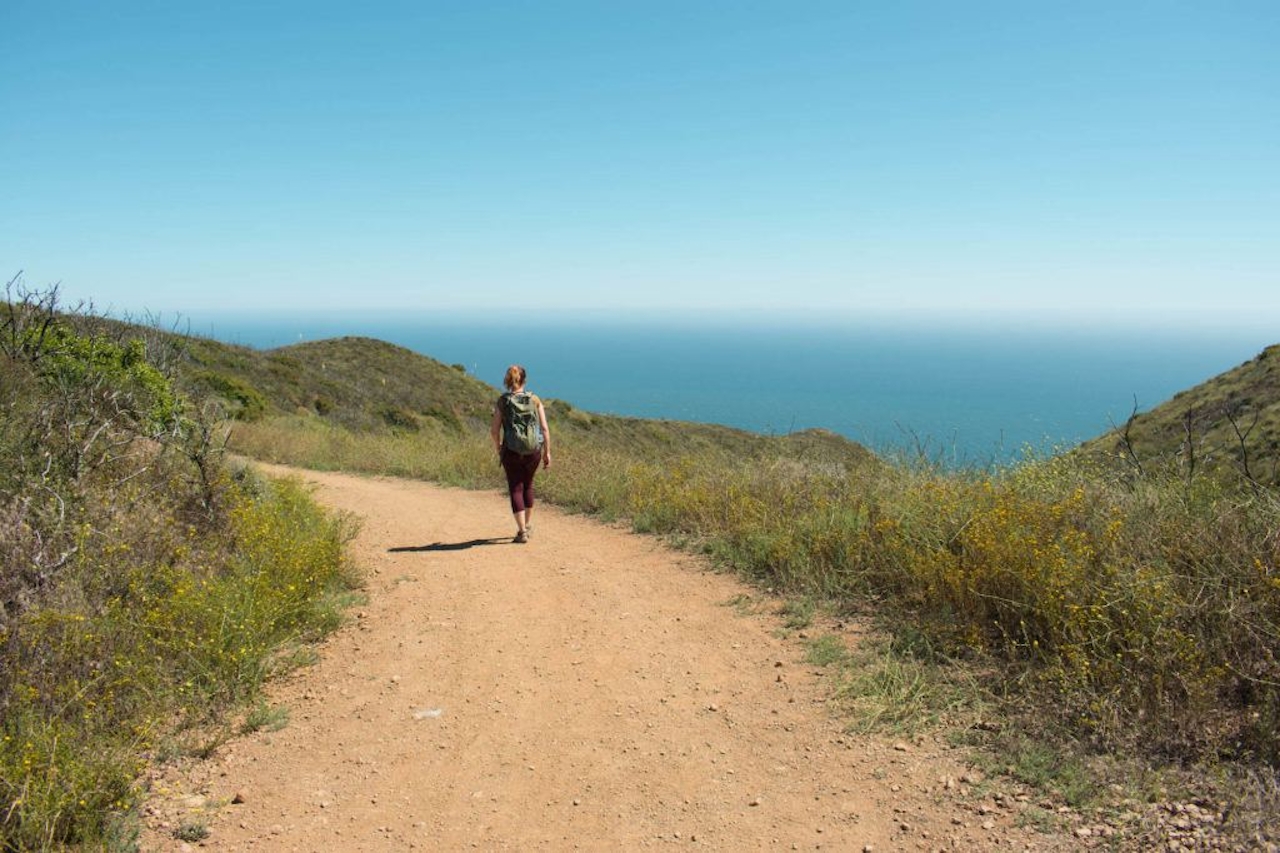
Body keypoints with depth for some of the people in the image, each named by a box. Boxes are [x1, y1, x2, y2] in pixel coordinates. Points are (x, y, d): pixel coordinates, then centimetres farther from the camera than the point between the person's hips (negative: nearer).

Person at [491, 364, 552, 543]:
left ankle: (522, 531, 1)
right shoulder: (534, 400, -1)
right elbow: (544, 428, -3)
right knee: (528, 486, 23)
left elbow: (494, 431, -4)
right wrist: (547, 452, 5)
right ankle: (528, 525, 34)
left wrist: (498, 450, 13)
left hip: (511, 452, -2)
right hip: (534, 451, 2)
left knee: (516, 489, 7)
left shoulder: (502, 401, -5)